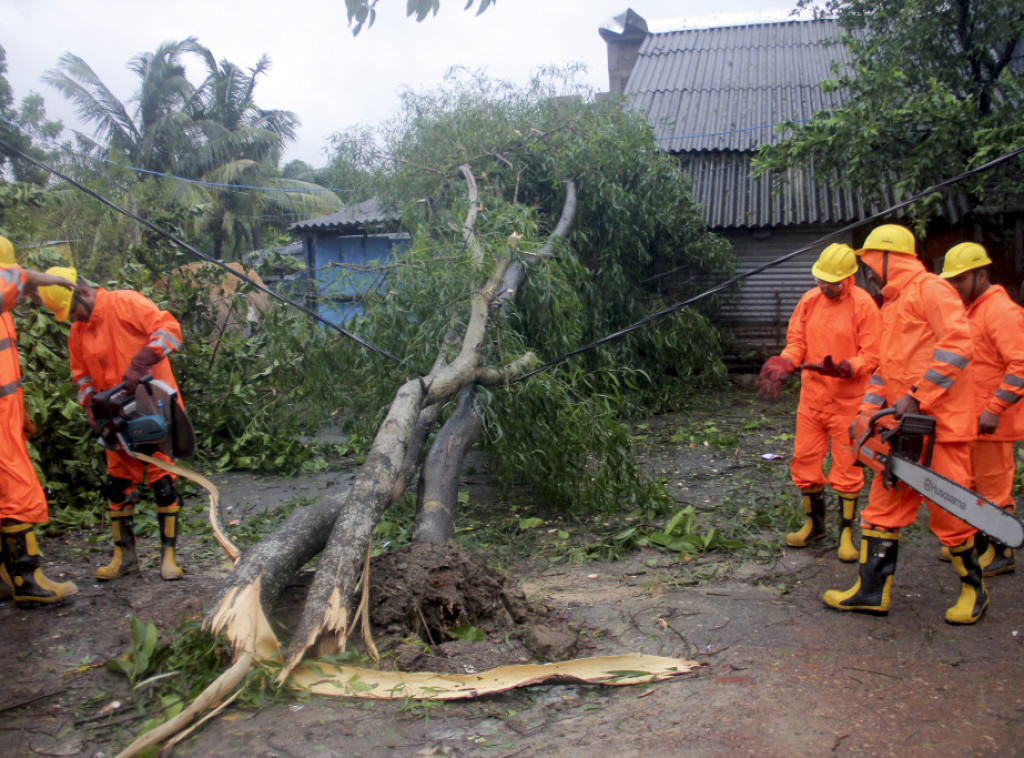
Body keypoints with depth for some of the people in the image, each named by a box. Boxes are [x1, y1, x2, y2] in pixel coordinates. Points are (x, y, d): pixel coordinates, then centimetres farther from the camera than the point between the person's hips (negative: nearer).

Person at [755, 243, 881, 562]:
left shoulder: (863, 305, -10)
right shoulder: (810, 300, 5)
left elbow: (871, 355, -11)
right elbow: (796, 342, 8)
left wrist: (842, 368, -27)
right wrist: (782, 363, -12)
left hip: (847, 401, -5)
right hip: (811, 397, 5)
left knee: (846, 466, 3)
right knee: (804, 460, 10)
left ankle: (846, 532, 17)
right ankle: (814, 523, 29)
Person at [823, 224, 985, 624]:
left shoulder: (930, 289, -8)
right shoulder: (892, 306, 20)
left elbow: (958, 344, -20)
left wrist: (917, 397, -21)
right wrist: (869, 409, 8)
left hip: (939, 422, -9)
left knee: (947, 510, 0)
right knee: (884, 505, 8)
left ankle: (973, 589, 20)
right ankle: (872, 591, 15)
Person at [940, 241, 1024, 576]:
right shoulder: (968, 310, 14)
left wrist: (994, 409, -24)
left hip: (990, 422, -9)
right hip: (967, 419, 9)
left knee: (993, 489, 2)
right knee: (969, 486, 17)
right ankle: (978, 545, 30)